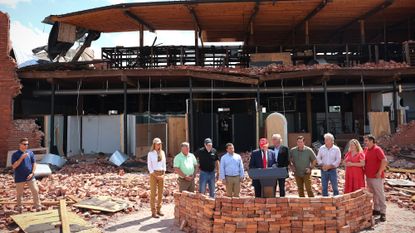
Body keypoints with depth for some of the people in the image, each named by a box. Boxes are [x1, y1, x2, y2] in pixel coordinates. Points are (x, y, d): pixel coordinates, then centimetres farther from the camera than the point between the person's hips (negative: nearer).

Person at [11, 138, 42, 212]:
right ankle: (19, 207, 30)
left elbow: (34, 163, 6)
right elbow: (14, 166, -13)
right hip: (19, 178, -2)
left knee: (35, 191, -1)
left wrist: (32, 173, -6)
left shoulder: (30, 153, 3)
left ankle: (38, 206, 8)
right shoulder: (15, 154, -5)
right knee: (19, 193, 11)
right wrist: (21, 158, -21)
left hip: (30, 177, 2)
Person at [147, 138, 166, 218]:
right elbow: (149, 166, -5)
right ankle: (153, 212, 6)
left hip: (161, 174, 4)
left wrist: (163, 174, -1)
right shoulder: (150, 153, -4)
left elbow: (164, 164, 10)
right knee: (153, 193, 0)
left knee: (160, 192, 8)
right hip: (153, 174, -4)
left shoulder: (162, 152, 8)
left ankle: (159, 210, 19)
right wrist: (156, 176, -12)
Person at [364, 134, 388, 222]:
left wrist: (379, 172, -19)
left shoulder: (377, 149, -14)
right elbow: (365, 161, 23)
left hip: (376, 177, -8)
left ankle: (383, 212, 7)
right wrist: (365, 170, 11)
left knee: (380, 194, -1)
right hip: (368, 176, 8)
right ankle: (376, 209, 27)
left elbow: (385, 161, -23)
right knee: (373, 194, 15)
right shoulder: (366, 149, 9)